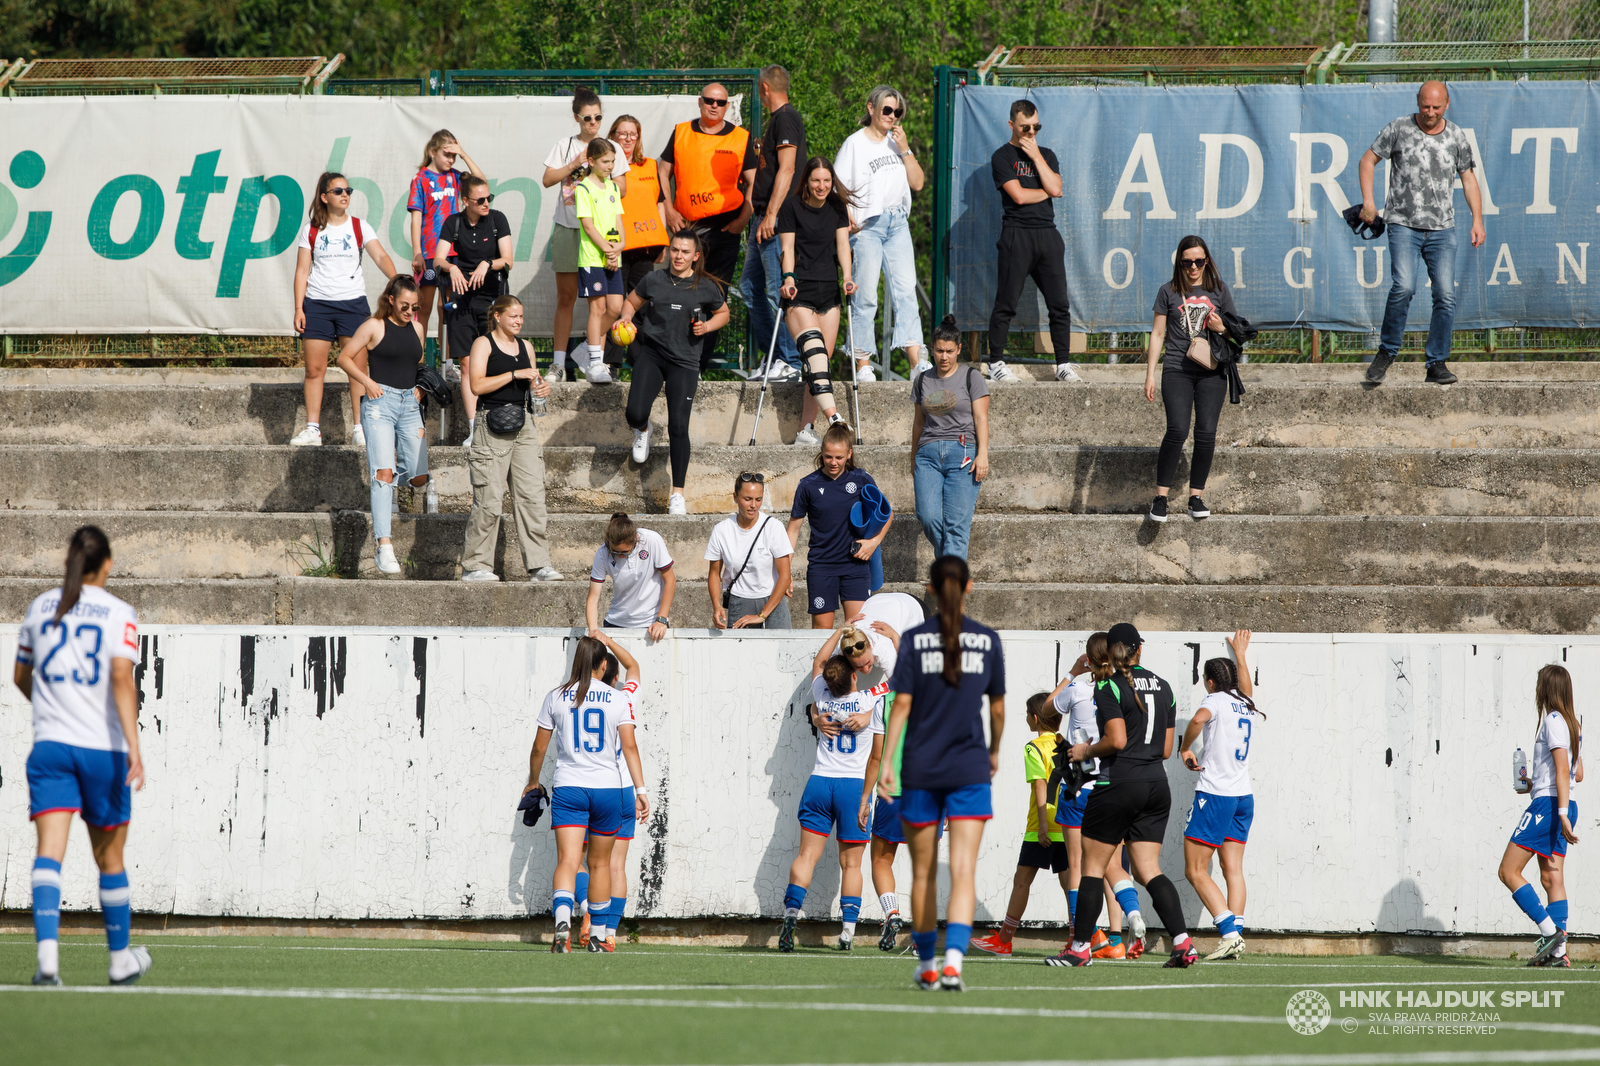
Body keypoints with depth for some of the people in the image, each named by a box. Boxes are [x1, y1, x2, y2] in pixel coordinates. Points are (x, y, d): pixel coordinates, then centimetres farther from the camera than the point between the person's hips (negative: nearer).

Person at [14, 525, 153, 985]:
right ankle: (121, 958, 27)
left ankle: (47, 952, -29)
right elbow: (122, 679, -17)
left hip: (49, 743, 2)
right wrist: (133, 747, -21)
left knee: (49, 853, -9)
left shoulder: (40, 607, 8)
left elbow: (20, 677, 20)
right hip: (103, 747, -2)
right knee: (109, 858, 14)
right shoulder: (117, 613, -4)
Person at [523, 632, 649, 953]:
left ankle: (563, 921, -33)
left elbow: (539, 748, 7)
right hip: (607, 789, 1)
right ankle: (598, 934, 22)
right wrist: (641, 790, -3)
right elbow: (629, 747, -6)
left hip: (567, 790, -1)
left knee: (567, 860, -9)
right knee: (600, 863, 14)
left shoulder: (555, 697, 2)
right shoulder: (619, 699, -1)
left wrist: (533, 782, 23)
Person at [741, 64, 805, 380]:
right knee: (749, 287, 12)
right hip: (764, 219, 11)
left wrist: (771, 215, -23)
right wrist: (755, 213, 24)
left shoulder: (786, 118, -11)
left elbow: (786, 169, -20)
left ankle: (792, 363, -8)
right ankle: (773, 357, 16)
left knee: (778, 291, -10)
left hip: (778, 222, -11)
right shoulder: (775, 119, 19)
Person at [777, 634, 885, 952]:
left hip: (819, 783, 2)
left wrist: (843, 629, 32)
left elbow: (819, 660, 23)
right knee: (850, 863, 3)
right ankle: (848, 929, -3)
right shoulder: (871, 702, -5)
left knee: (807, 855, 2)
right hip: (855, 784, -2)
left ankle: (791, 912, -16)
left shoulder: (822, 697, 5)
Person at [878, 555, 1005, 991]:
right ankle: (953, 960, -23)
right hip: (969, 769, 0)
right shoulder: (988, 640, 0)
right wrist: (995, 751, 25)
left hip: (920, 768, 0)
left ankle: (926, 966, 22)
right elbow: (998, 707, 8)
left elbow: (901, 705, -7)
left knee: (923, 873, 13)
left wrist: (886, 761, -3)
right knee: (963, 872, -5)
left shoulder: (915, 639, -3)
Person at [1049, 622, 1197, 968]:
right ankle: (1183, 943, -9)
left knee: (1093, 866, 5)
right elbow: (1167, 748, 12)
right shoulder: (1162, 687, 11)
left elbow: (1116, 741, -17)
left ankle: (1080, 948, 8)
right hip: (1156, 784, 6)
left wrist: (1086, 751, 0)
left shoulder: (1109, 687, -9)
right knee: (1149, 869, 5)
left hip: (1118, 785, -6)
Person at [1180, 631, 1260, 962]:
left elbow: (1200, 718, -31)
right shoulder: (1247, 704, 13)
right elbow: (1246, 690, 38)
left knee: (1195, 870, -4)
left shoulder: (1216, 700, -7)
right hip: (1244, 797, 7)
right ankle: (1236, 933, -6)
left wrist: (1185, 748, -15)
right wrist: (1240, 655, 53)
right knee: (1233, 869, 6)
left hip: (1214, 794, -7)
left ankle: (1229, 932, -15)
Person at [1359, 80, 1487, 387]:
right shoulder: (1399, 129, 1)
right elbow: (1368, 160, 9)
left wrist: (1477, 219, 5)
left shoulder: (1456, 137, 8)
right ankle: (1387, 352, -2)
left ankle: (1437, 364, 6)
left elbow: (1468, 178, 15)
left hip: (1442, 229, 3)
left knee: (1445, 296, -5)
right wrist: (1368, 201, -2)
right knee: (1404, 287, -20)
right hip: (1403, 224, -3)